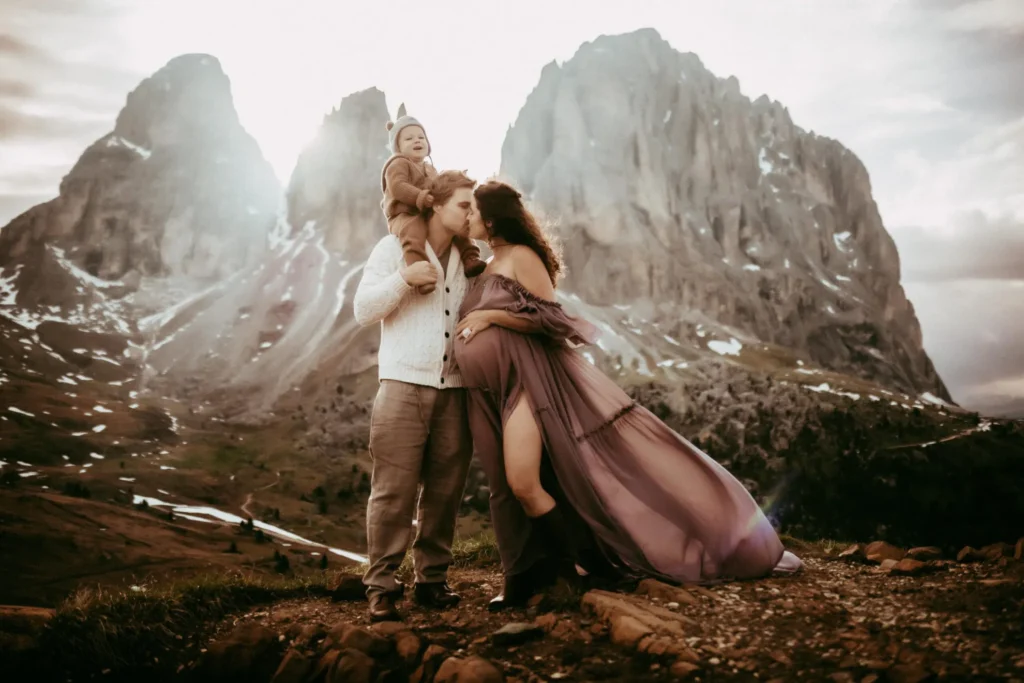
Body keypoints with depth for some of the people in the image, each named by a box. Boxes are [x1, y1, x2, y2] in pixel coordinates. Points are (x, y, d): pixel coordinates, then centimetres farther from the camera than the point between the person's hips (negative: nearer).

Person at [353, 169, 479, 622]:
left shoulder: (467, 261, 18)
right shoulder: (395, 247, 7)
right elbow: (363, 310, 0)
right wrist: (404, 277, -12)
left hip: (454, 389, 4)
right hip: (404, 386, -4)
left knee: (444, 490, 4)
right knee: (394, 491, -6)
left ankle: (432, 579, 15)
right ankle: (381, 586, 1)